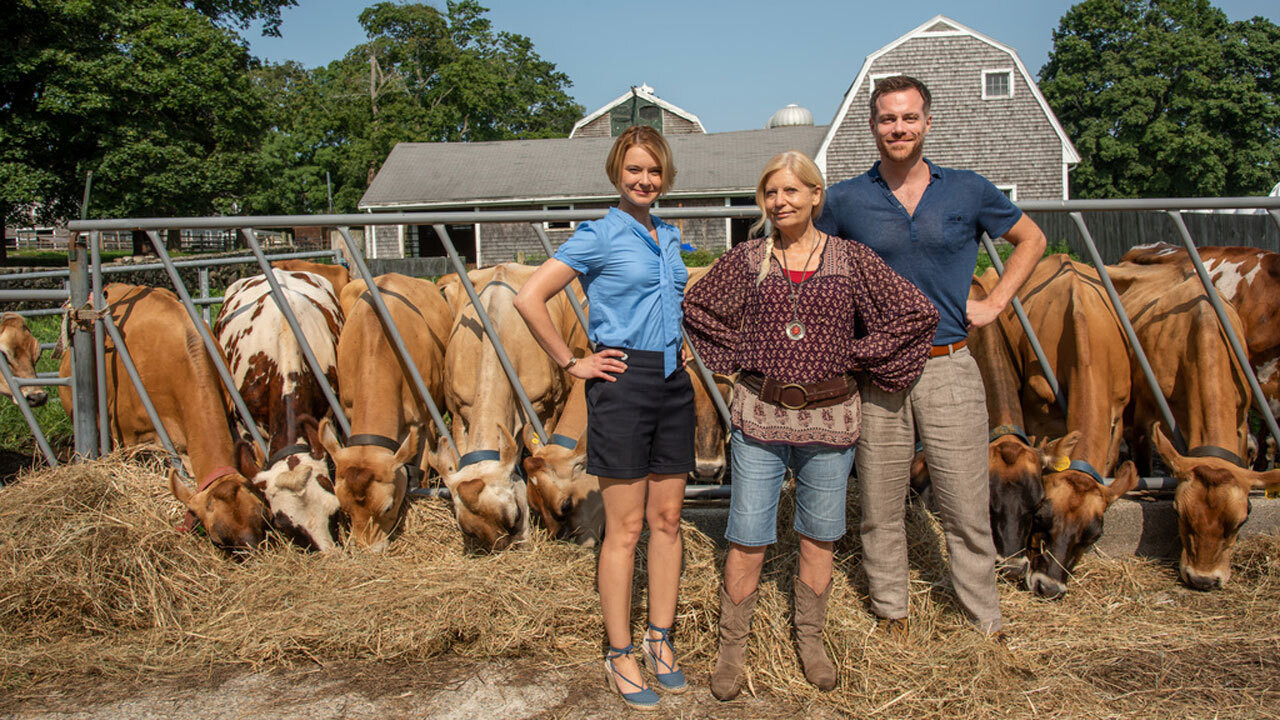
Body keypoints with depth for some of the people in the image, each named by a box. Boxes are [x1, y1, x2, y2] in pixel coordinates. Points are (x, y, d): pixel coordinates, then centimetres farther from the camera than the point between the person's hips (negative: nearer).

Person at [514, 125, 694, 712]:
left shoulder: (670, 237, 13)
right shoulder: (598, 236, -7)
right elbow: (529, 298, -13)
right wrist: (572, 364, -10)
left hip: (673, 383, 6)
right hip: (623, 382, -6)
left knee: (667, 519, 11)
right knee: (625, 527, 0)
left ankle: (660, 640, 25)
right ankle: (619, 655, 14)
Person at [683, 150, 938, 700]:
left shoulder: (851, 260, -1)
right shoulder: (746, 260, 1)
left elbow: (918, 312, 0)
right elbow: (694, 307, 14)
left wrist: (858, 354, -2)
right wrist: (739, 354, 5)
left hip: (828, 416, 1)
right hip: (760, 414, 0)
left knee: (818, 534, 12)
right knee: (747, 537, 1)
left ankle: (810, 639, 31)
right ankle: (731, 647, 17)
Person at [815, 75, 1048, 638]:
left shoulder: (969, 191, 4)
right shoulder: (845, 200, 3)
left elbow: (1031, 239, 19)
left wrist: (996, 302, 7)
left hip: (949, 367, 0)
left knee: (966, 508, 4)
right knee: (880, 509, 9)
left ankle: (986, 622, 20)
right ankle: (890, 614, 26)